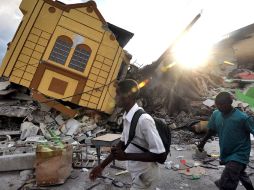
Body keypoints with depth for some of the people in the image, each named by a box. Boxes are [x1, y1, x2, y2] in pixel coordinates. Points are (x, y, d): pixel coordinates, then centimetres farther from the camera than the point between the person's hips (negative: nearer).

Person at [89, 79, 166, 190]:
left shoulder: (144, 120, -30)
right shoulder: (126, 118, -4)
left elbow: (159, 154, -27)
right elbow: (122, 143, 7)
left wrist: (126, 156, -25)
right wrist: (102, 166, 9)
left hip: (145, 177, -7)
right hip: (137, 174, 7)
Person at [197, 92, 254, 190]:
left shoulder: (242, 118, -24)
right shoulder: (215, 114, -7)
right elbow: (212, 130, 8)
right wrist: (203, 141, 12)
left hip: (238, 155, -6)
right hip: (225, 154, 6)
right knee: (239, 174, 31)